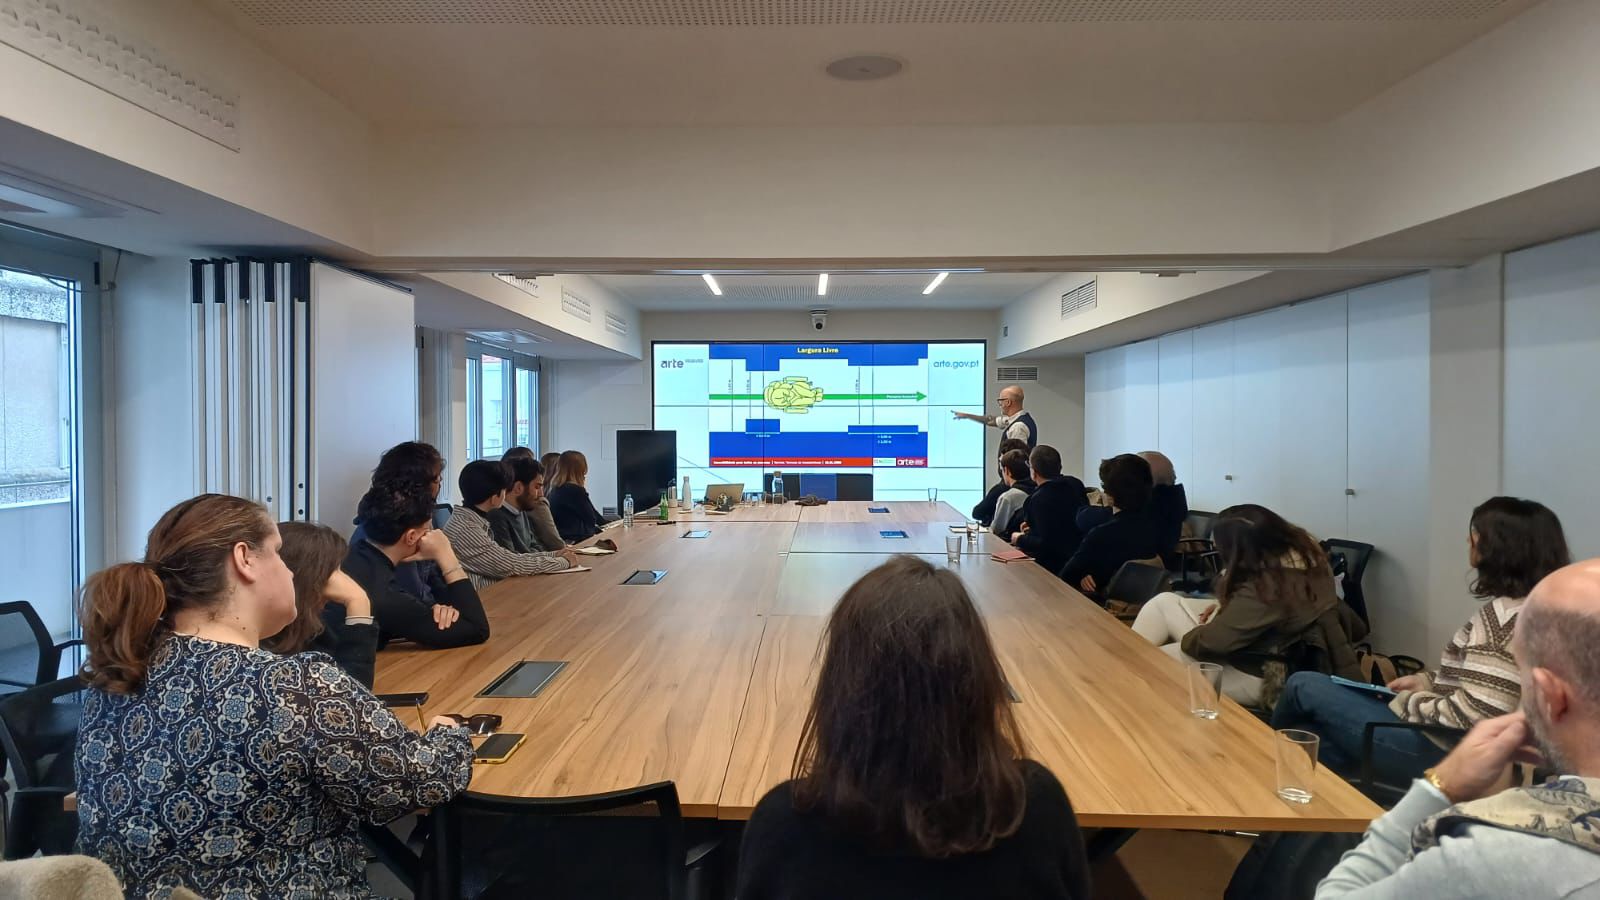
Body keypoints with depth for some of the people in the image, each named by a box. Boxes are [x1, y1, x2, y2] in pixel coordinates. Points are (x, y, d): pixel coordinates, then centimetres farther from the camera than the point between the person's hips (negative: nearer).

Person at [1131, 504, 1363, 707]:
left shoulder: (1266, 589, -35)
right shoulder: (1304, 548, -8)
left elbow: (1207, 642, -26)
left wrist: (1187, 636, -5)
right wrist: (1225, 605, 1)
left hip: (1258, 676, -9)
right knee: (1163, 602, 9)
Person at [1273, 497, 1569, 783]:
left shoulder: (1505, 616, -24)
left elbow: (1469, 717, -27)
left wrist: (1409, 703, -10)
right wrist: (1426, 681, 8)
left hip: (1441, 753, -9)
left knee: (1303, 686, 2)